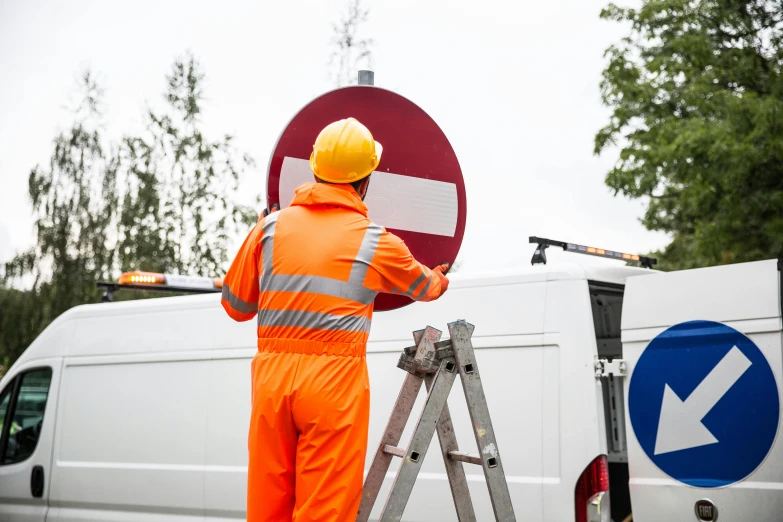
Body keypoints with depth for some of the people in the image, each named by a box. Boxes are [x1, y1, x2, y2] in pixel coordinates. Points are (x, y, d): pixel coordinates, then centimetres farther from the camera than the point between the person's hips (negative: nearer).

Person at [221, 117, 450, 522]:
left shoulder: (272, 226, 7)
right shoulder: (376, 242, 3)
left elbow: (236, 306, 16)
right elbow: (425, 286, 24)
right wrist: (439, 280, 48)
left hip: (272, 376, 3)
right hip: (334, 380, -3)